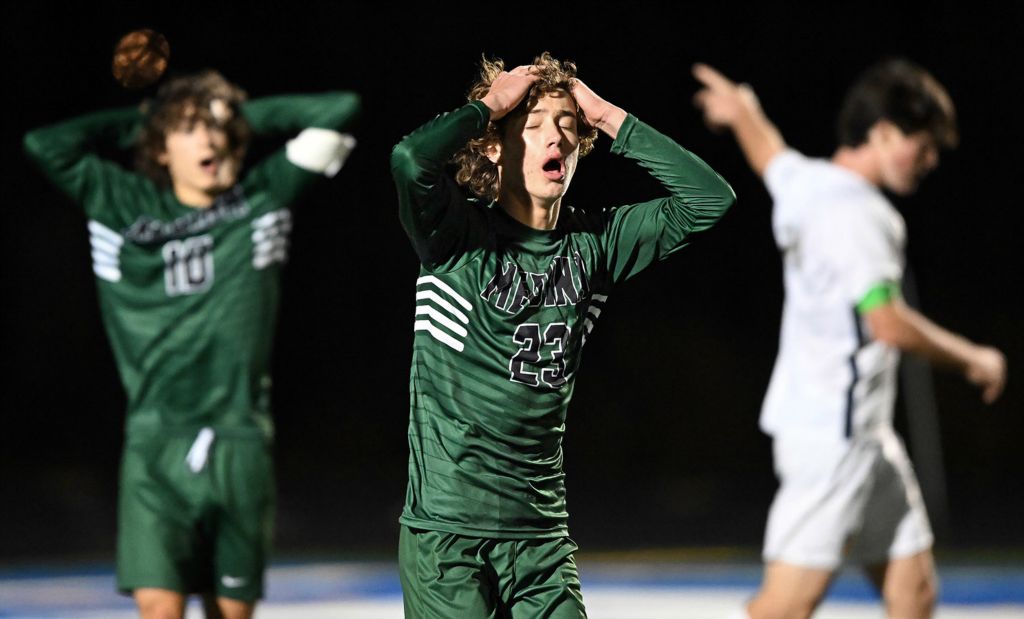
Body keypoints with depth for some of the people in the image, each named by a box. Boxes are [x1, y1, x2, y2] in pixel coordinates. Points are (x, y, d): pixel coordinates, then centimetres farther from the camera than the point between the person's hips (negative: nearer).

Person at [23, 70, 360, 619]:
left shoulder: (263, 198, 8)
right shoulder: (124, 205, 6)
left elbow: (340, 110, 7)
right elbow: (45, 144, -2)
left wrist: (244, 116, 10)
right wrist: (137, 120, 7)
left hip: (240, 446, 2)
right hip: (155, 445, -2)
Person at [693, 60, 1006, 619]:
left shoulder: (805, 181, 12)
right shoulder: (851, 212, -17)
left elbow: (768, 153, 36)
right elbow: (888, 323, -24)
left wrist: (741, 110, 58)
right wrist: (973, 361, -10)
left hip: (864, 433, 10)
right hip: (830, 432, -10)